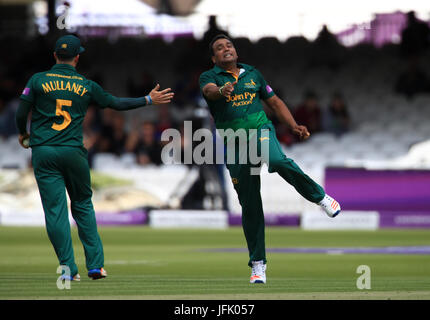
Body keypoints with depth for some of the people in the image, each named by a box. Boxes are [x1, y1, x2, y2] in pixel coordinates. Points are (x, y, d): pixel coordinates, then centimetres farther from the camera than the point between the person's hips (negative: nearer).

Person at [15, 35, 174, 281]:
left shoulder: (38, 80, 1)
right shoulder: (86, 85, 4)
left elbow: (21, 115, 1)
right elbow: (116, 103, 12)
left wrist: (23, 134, 22)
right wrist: (149, 100, 24)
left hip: (43, 152, -1)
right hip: (74, 153, 1)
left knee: (55, 210, 0)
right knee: (83, 205, 15)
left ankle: (68, 268, -4)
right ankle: (95, 264, 11)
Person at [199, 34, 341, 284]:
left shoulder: (252, 74, 13)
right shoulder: (209, 77, 3)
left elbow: (274, 102, 20)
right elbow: (209, 90, -21)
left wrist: (294, 126, 7)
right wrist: (221, 91, -45)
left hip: (260, 131, 0)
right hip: (233, 144, 0)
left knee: (277, 161, -35)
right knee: (250, 205, 0)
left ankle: (319, 196, -14)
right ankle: (258, 263, 10)